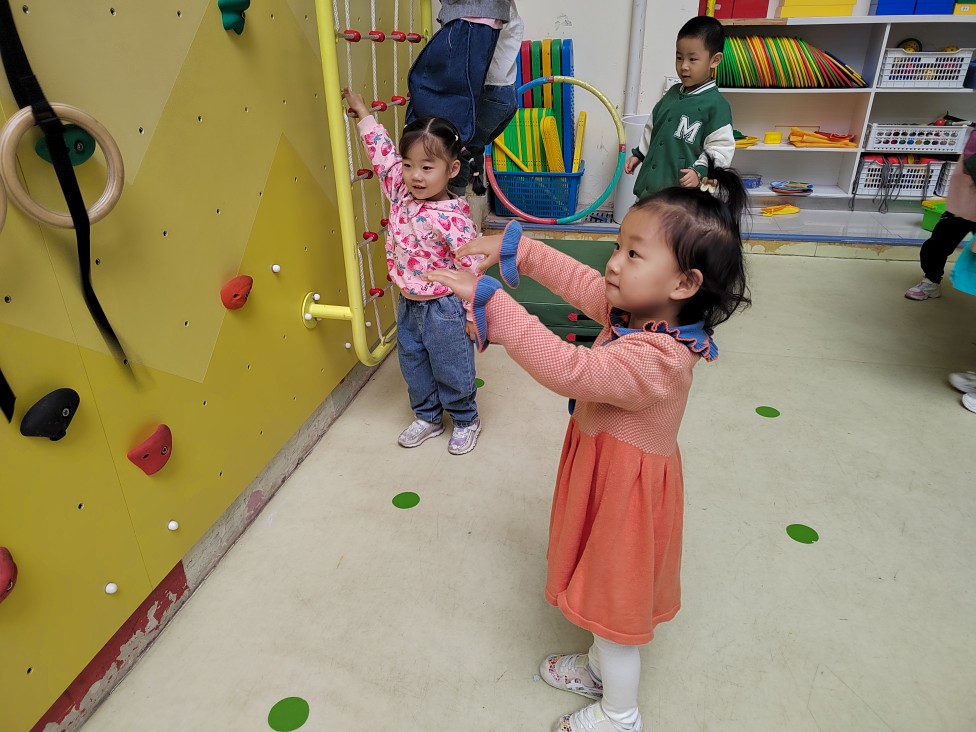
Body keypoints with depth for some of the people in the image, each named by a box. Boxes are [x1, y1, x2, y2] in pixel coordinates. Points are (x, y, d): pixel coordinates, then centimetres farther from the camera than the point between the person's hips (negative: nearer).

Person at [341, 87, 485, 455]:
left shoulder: (451, 216, -24)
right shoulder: (400, 193, -4)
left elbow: (471, 266, -22)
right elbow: (384, 153, 8)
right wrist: (363, 114, 14)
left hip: (444, 309, -7)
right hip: (409, 304, 7)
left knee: (451, 370, 11)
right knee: (413, 366, 21)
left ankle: (466, 420, 35)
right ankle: (427, 417, 41)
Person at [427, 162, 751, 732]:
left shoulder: (655, 360, -36)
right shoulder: (636, 311, -9)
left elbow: (569, 370, -44)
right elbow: (579, 280, 2)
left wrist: (491, 302, -44)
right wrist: (517, 247, -2)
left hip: (626, 491, -9)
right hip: (605, 470, 9)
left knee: (615, 599, 15)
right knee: (606, 588, 29)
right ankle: (600, 668, 56)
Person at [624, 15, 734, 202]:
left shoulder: (716, 104, -11)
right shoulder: (673, 93, 11)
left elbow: (720, 148, -13)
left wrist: (700, 171, -25)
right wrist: (639, 154, 22)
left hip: (683, 192, -8)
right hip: (650, 185, 8)